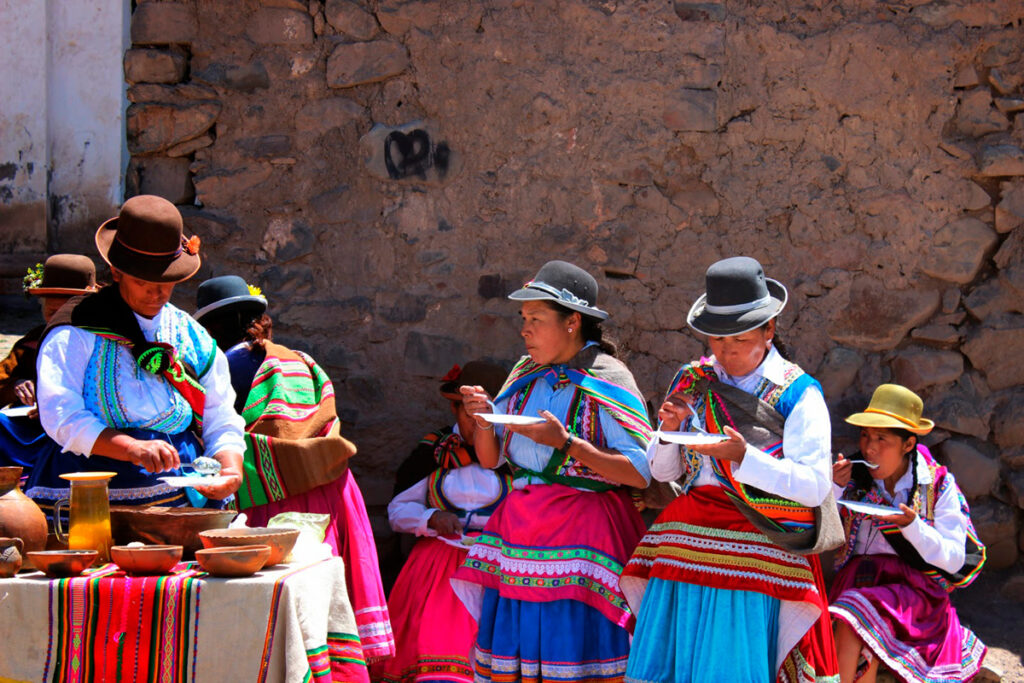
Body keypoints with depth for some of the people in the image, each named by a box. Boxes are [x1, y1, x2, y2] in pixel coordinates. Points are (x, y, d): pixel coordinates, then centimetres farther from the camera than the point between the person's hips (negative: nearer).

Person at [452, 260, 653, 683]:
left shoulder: (606, 382, -6)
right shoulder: (526, 376, 13)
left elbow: (641, 472, -13)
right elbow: (490, 460, 17)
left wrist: (565, 443, -19)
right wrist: (483, 420, -3)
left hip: (579, 527, -6)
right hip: (519, 526, 6)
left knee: (573, 649, -9)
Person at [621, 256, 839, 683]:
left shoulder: (798, 394, -2)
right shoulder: (692, 382, 12)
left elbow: (815, 486, -10)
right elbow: (662, 472, 15)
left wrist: (744, 458, -20)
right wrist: (669, 431, -6)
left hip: (757, 552, -4)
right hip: (688, 543, 4)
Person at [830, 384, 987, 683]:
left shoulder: (938, 483, -1)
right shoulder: (853, 476, 4)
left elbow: (954, 559, -4)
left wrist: (912, 526, -20)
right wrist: (832, 489, -10)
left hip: (916, 588, -2)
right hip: (860, 577, 2)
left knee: (856, 612, -31)